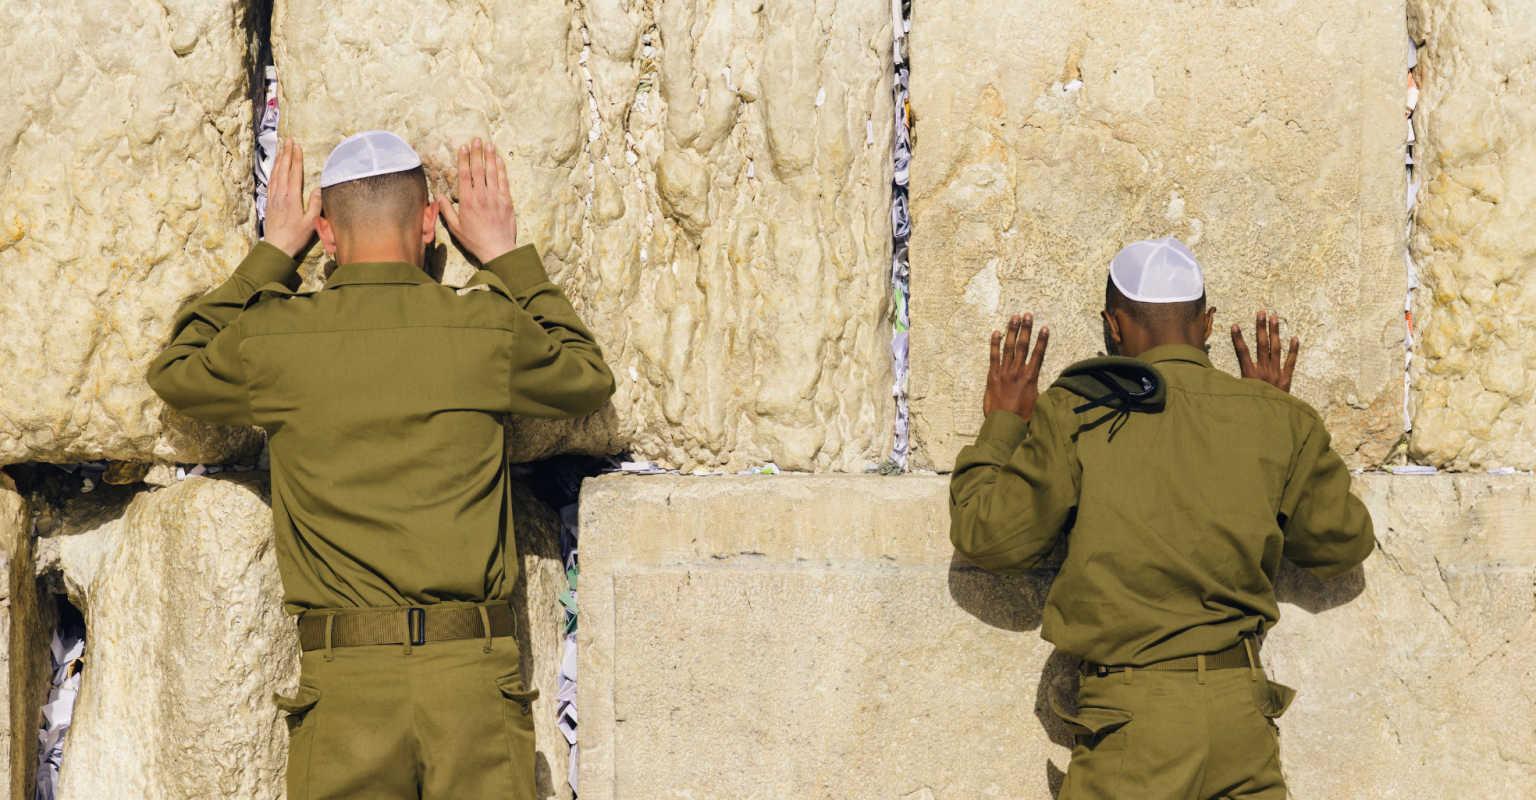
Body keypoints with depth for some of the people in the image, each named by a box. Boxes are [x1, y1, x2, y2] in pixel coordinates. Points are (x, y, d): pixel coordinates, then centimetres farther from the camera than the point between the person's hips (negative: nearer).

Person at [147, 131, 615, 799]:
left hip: (344, 684, 0)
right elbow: (588, 378, 20)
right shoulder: (486, 326, -1)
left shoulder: (277, 340, 0)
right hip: (473, 682, 0)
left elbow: (174, 371, 23)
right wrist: (507, 257, 26)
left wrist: (272, 254, 27)